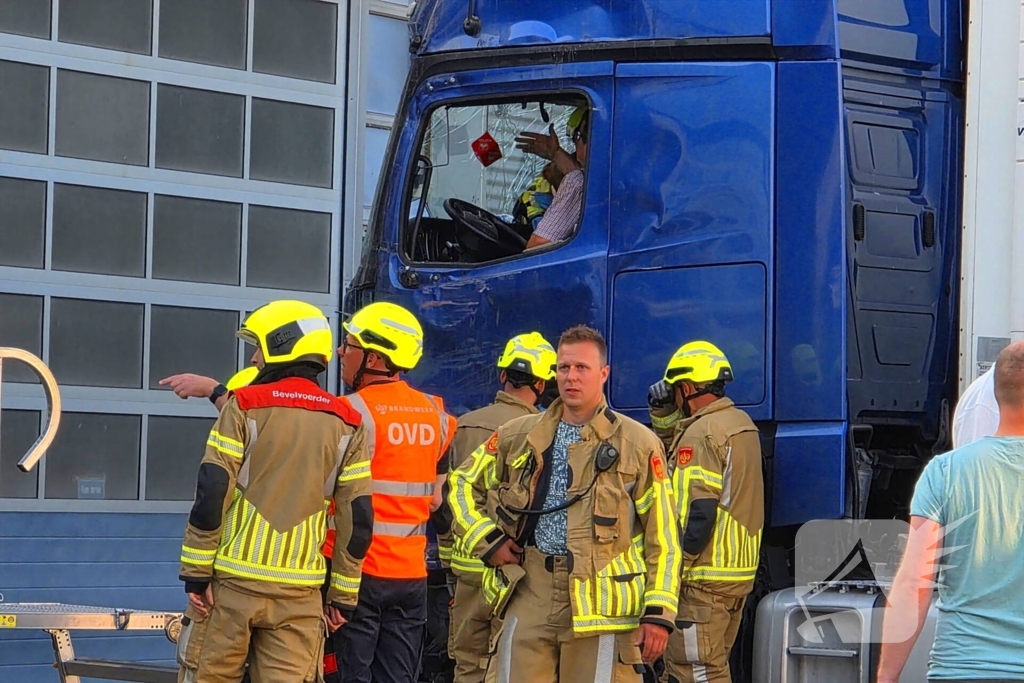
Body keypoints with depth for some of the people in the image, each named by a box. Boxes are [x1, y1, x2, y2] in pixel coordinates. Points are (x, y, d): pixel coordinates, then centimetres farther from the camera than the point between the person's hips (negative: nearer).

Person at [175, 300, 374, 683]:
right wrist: (344, 594, 10)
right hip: (300, 591, 3)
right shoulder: (345, 425, 5)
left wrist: (196, 571, -4)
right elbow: (358, 518, 3)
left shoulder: (244, 407, -4)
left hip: (234, 580, -3)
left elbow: (211, 494, -10)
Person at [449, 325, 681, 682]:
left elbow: (663, 538, 0)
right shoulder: (519, 436, 11)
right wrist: (488, 542, 6)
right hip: (529, 596, 3)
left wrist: (658, 612, -6)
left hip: (600, 601, -3)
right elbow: (462, 485, 21)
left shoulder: (638, 444, 2)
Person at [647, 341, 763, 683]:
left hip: (704, 578, -10)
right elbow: (677, 456, 26)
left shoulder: (702, 433, -16)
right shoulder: (742, 424, 13)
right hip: (739, 572, 10)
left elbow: (698, 515, -22)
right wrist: (664, 416, 13)